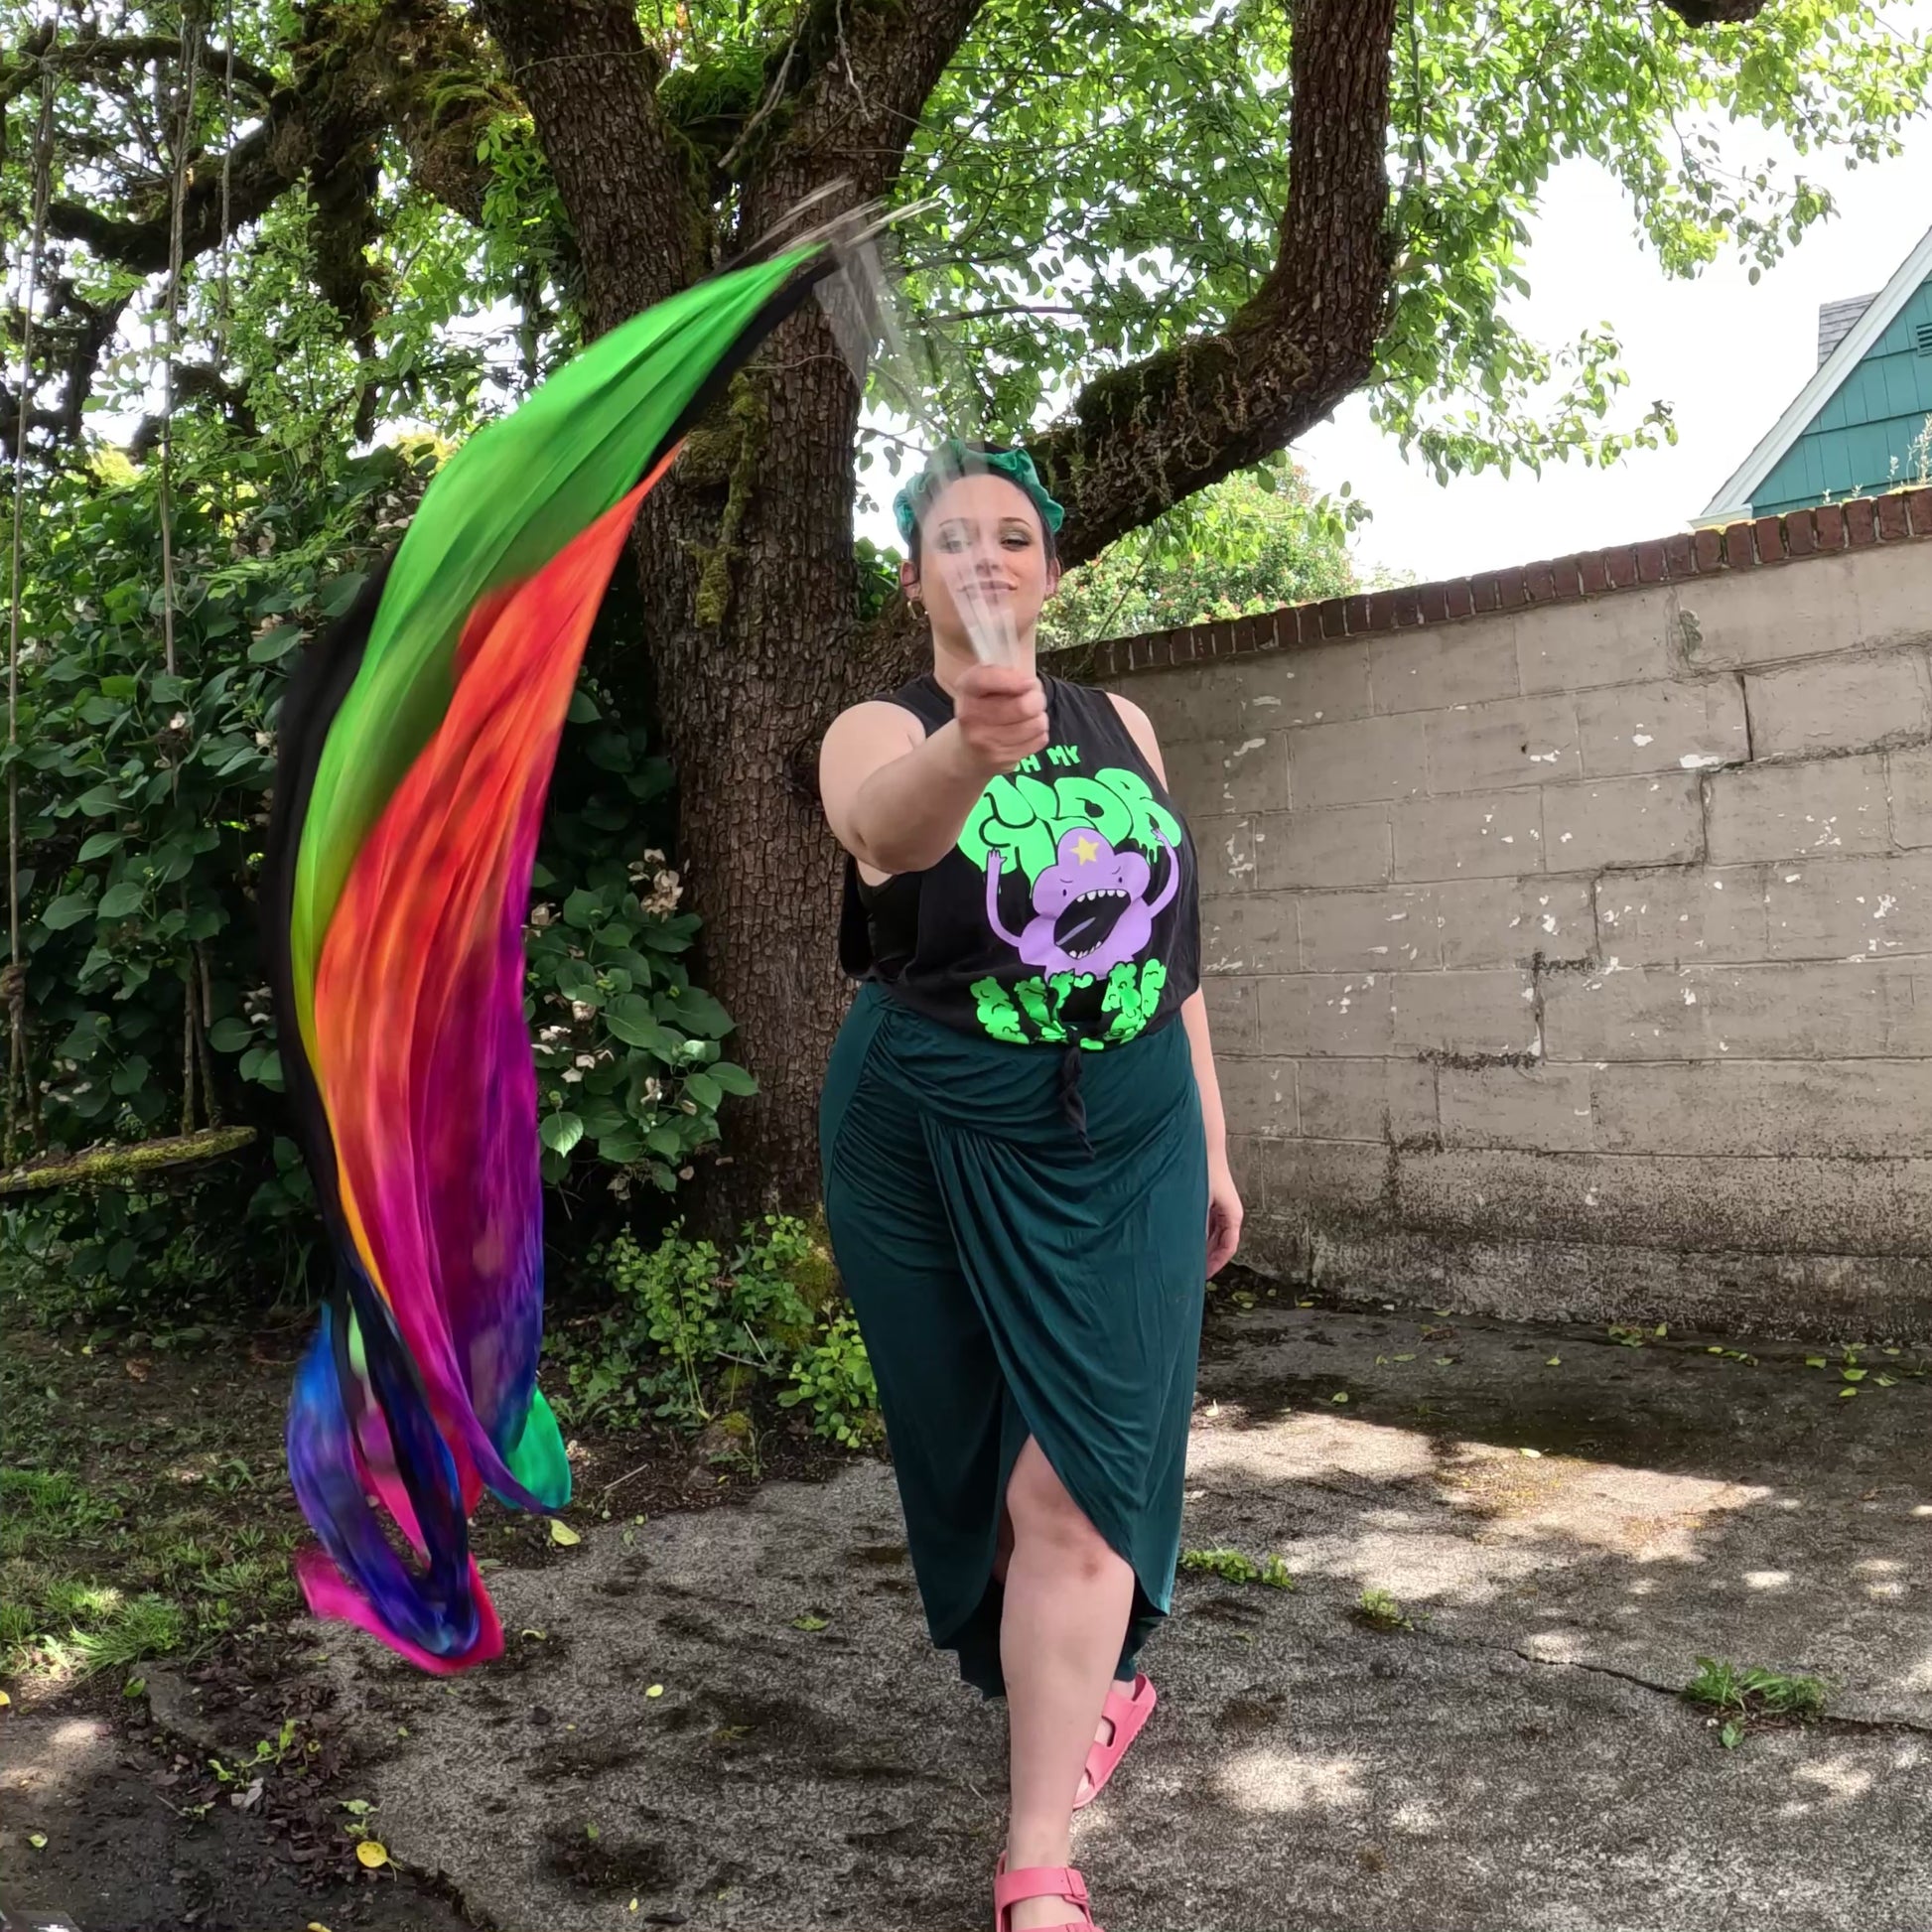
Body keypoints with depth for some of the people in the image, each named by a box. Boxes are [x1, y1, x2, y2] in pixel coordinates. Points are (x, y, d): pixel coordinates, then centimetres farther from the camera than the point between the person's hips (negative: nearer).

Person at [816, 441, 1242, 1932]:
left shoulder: (1123, 724, 6)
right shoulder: (879, 733, -7)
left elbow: (1173, 934, 13)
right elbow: (885, 825, -34)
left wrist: (1211, 1139, 12)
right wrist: (968, 751, -57)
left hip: (1123, 1142, 2)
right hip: (934, 1148, -1)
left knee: (1077, 1479, -5)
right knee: (991, 1463, 13)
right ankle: (1093, 1689, 41)